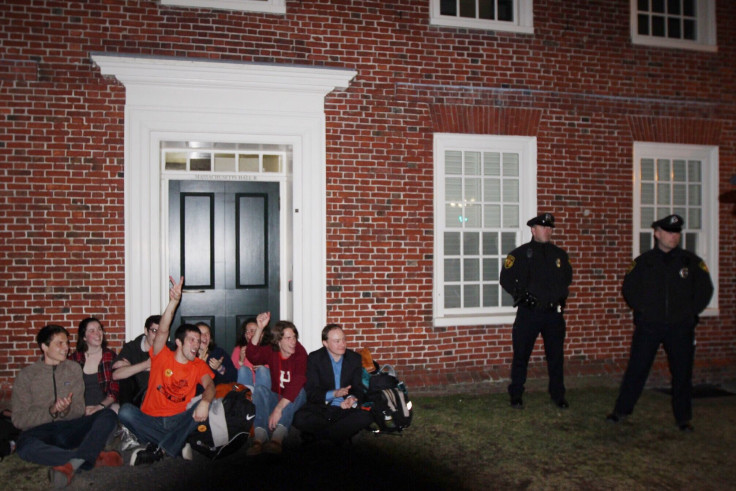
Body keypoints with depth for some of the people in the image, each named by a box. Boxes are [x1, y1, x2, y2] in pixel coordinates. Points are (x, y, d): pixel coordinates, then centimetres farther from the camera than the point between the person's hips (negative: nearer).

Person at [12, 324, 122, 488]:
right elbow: (19, 419, -2)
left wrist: (66, 410, -17)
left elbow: (79, 410, 7)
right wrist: (51, 412, -17)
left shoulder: (74, 368, 10)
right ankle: (92, 457, -30)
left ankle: (71, 463, -37)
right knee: (24, 445, -38)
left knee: (108, 415, -23)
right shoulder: (26, 375, 3)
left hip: (69, 427, 3)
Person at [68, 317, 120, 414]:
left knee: (115, 410, -33)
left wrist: (101, 406, -14)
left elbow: (115, 390, 3)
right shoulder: (74, 359, 6)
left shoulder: (111, 356, 5)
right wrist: (82, 408, -12)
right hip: (82, 407, 1)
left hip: (106, 405, -1)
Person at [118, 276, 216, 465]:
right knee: (125, 411, -28)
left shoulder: (199, 365, 7)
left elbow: (209, 385, -11)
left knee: (205, 406, -26)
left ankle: (158, 450, -28)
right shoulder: (162, 356, 2)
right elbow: (163, 331, -15)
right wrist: (173, 302, -31)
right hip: (150, 420, -1)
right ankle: (177, 446, -24)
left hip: (178, 421, 1)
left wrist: (205, 402, -36)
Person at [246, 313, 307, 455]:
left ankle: (278, 436, -53)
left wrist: (278, 409, -41)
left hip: (293, 402, -3)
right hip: (276, 398, 3)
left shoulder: (300, 354, -16)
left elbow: (297, 384, -31)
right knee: (260, 388, -24)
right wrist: (260, 328, -34)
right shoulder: (271, 352, -3)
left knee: (299, 391, -34)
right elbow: (252, 355, -24)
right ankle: (260, 436, -44)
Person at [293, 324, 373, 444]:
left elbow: (358, 389, 8)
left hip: (345, 409, 2)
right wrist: (334, 394, -23)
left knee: (365, 417, -30)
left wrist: (352, 399, -17)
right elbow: (311, 392, -6)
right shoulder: (314, 358, 0)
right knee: (300, 418, -33)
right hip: (321, 407, -2)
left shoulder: (355, 358, 8)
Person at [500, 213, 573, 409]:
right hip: (528, 313, -4)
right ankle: (516, 396, 16)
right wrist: (522, 296, -12)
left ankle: (558, 395, 25)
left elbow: (567, 277, 24)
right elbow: (506, 279, -4)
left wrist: (561, 296, 11)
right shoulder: (520, 254, -3)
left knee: (556, 356, 10)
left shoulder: (559, 254, 10)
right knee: (521, 356, 3)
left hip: (554, 313, 4)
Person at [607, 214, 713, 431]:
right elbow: (629, 289, 10)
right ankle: (621, 410, 15)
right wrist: (641, 311, 4)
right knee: (636, 369, 2)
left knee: (682, 373, 7)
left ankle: (683, 418, 22)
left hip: (680, 328, 1)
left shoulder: (691, 261, 4)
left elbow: (705, 290, 9)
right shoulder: (643, 262, 3)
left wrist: (690, 313, 6)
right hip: (648, 326, -1)